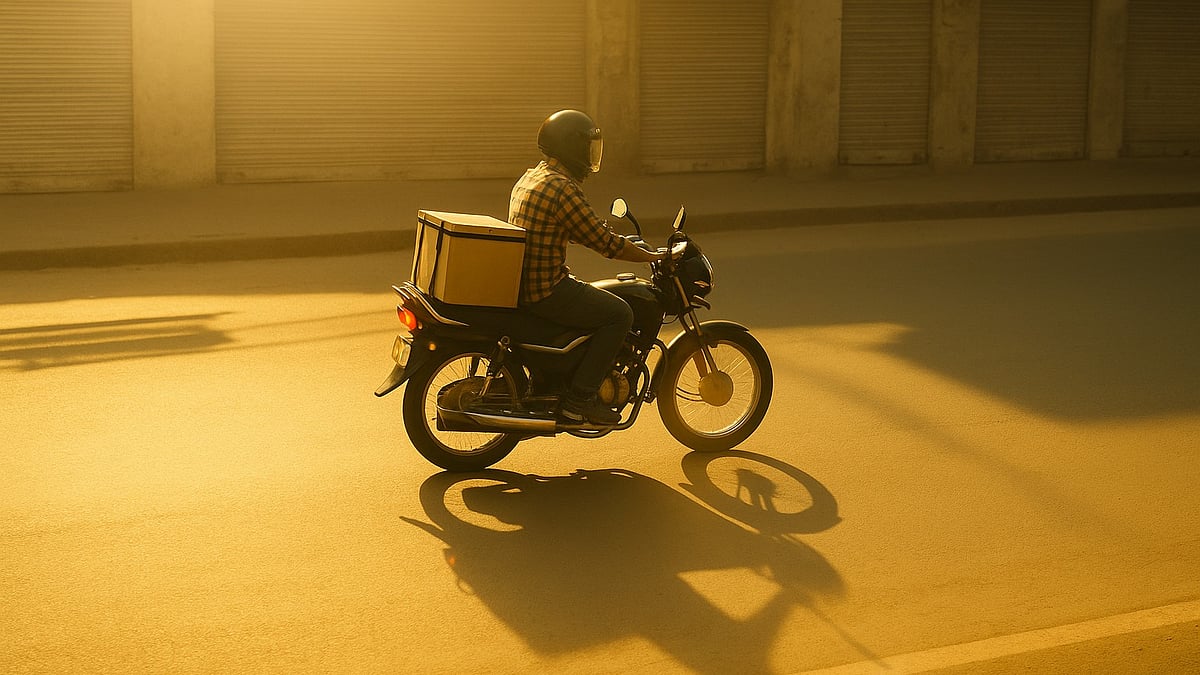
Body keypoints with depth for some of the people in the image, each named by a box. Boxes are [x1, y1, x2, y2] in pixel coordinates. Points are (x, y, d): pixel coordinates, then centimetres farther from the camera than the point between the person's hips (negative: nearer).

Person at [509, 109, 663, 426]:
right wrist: (652, 256, -5)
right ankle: (579, 399, -6)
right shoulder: (561, 188, -19)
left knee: (596, 299, 29)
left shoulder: (532, 178, 13)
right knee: (619, 314, -7)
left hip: (521, 281, 11)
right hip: (544, 290, -11)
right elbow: (603, 241, -17)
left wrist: (627, 244, 25)